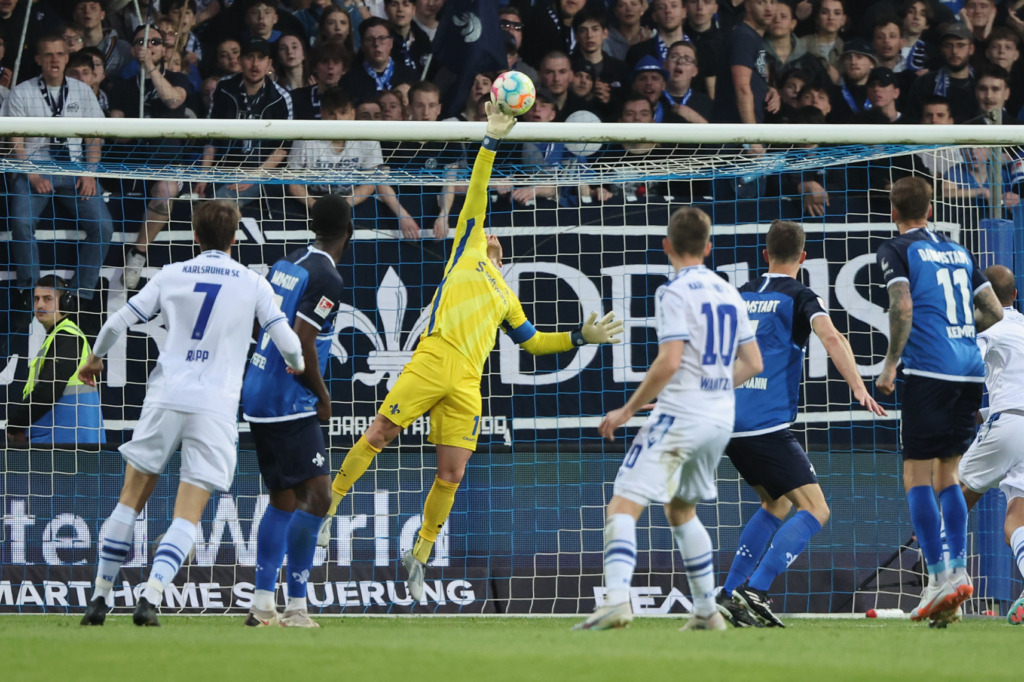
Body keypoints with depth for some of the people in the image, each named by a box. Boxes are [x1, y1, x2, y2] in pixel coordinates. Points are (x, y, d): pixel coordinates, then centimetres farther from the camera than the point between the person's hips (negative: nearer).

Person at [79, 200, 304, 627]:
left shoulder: (172, 276, 7)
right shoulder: (252, 284, 4)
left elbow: (118, 322, 9)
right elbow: (286, 340, 3)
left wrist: (95, 359, 28)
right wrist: (297, 368, 26)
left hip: (165, 399, 1)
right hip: (215, 410, -1)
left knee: (130, 500, 12)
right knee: (186, 517, -2)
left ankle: (100, 596, 13)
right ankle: (151, 596, -20)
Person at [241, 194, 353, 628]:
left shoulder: (283, 266, 11)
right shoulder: (327, 279, -13)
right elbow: (302, 342, -20)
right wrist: (323, 396, -7)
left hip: (258, 394, 9)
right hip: (290, 402, -9)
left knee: (284, 501, 15)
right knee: (316, 496, -10)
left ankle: (262, 604, 15)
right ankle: (296, 605, -16)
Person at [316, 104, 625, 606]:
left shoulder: (506, 298, 31)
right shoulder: (467, 250, 20)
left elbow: (532, 341, 38)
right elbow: (476, 197, 14)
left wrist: (581, 338, 29)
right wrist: (492, 141, 8)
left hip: (467, 382, 4)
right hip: (433, 358, -4)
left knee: (452, 473, -2)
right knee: (379, 434, -10)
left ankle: (421, 553, 11)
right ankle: (328, 504, 2)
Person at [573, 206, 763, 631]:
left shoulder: (674, 292, -10)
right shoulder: (729, 294, 13)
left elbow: (670, 361, -19)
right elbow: (751, 362, 16)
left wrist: (628, 410, -11)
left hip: (679, 417, -8)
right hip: (721, 420, 8)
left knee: (623, 508, -12)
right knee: (681, 509, 26)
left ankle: (617, 599, -32)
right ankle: (707, 612, 26)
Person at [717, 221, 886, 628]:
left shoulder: (740, 297, 16)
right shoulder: (799, 297, -1)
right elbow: (830, 337, -20)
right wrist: (859, 389, -28)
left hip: (728, 424, 7)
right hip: (767, 425, -7)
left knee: (776, 505, 25)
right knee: (815, 510, -6)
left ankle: (729, 596, 18)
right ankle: (755, 591, -22)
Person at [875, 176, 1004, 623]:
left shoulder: (896, 250, 2)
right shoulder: (957, 252, 20)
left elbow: (903, 308, -12)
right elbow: (995, 313, 17)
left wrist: (890, 364, -5)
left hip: (928, 369, -6)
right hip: (970, 369, 6)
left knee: (917, 477, -3)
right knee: (947, 474, 16)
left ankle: (939, 576, -13)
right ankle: (958, 568, 6)